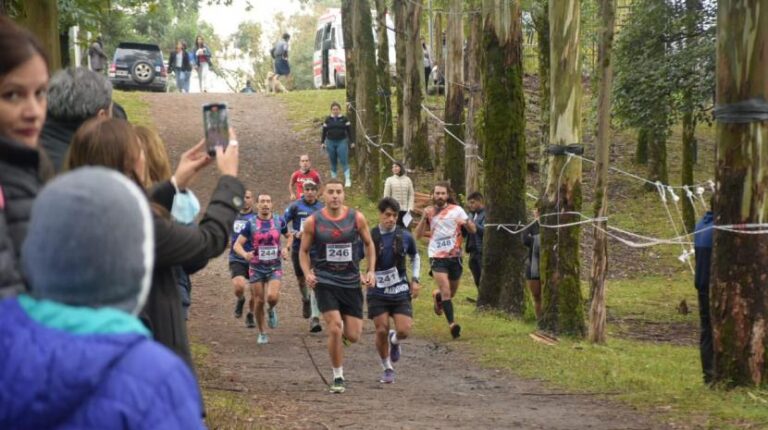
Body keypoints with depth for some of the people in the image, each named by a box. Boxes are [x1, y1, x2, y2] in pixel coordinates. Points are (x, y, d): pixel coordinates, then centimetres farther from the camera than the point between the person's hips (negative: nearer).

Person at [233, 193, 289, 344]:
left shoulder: (279, 221, 0)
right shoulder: (251, 224, -3)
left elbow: (289, 236, 17)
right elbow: (237, 245, -4)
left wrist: (286, 250, -3)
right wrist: (245, 254, -25)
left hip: (274, 267, 0)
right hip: (256, 268, 0)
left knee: (272, 297, -22)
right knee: (259, 301, 3)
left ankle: (272, 310, 13)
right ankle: (262, 333, 21)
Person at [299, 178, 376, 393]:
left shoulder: (356, 218, -3)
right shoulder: (313, 222, -5)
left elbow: (369, 244, 11)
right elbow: (304, 251, 5)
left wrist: (371, 271, 1)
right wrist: (307, 273, -11)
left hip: (351, 282, 2)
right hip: (325, 281, -2)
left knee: (353, 336, 1)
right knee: (335, 329, -15)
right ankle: (338, 377, 1)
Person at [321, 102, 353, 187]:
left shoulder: (344, 119, 3)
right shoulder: (328, 120, 7)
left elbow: (348, 131, 4)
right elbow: (324, 132, 11)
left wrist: (351, 142, 1)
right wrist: (322, 142, 7)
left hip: (342, 142, -2)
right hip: (330, 143, 2)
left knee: (344, 161, -9)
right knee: (333, 162, 8)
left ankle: (348, 179, -8)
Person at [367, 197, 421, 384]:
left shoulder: (405, 237, 0)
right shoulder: (370, 237, -7)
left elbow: (415, 257, 18)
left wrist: (415, 280, 8)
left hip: (400, 291, 1)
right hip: (378, 292, -1)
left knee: (404, 330, -11)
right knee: (381, 331, -5)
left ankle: (394, 341, 27)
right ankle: (387, 368, 15)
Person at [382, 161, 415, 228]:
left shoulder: (407, 180, 8)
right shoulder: (389, 180, 3)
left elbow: (411, 195, 7)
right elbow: (386, 196, 2)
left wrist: (410, 208, -3)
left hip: (405, 210, 2)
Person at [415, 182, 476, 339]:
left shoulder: (456, 210, 0)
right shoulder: (430, 212, 5)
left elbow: (473, 230, -1)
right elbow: (418, 235, 3)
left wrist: (467, 223, -24)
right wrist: (424, 218, -12)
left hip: (454, 255, 1)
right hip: (437, 256, -1)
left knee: (451, 292, 16)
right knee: (446, 291, -17)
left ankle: (437, 295, 48)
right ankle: (452, 323, -18)